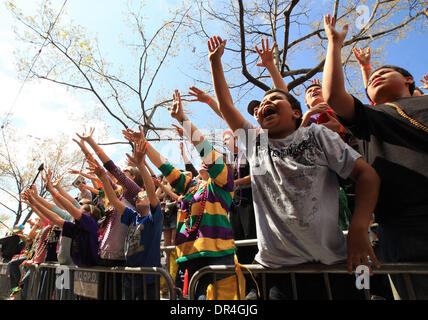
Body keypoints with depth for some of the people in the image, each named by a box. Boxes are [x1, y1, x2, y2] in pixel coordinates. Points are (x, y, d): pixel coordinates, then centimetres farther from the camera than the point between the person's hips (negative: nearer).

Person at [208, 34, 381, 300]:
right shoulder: (254, 142, 7)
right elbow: (226, 104, 11)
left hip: (332, 260, -1)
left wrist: (359, 228, -13)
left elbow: (367, 174, -1)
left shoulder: (318, 136, 2)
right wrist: (215, 61, 11)